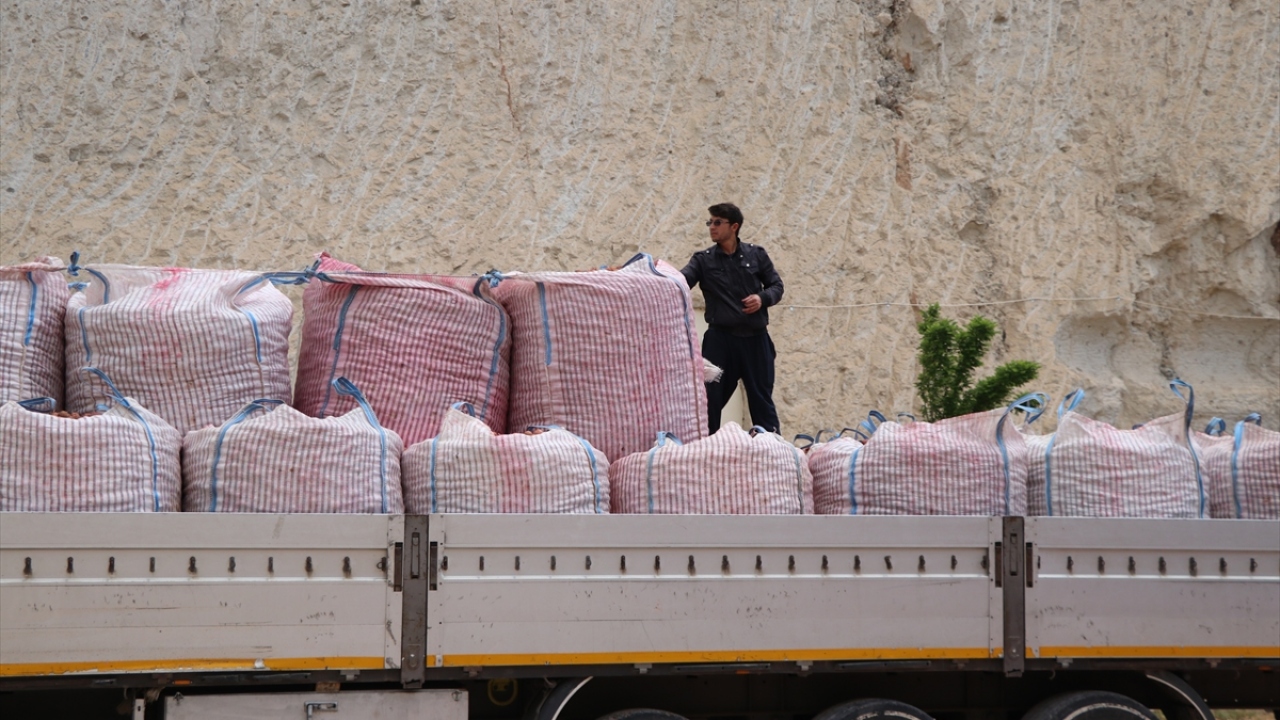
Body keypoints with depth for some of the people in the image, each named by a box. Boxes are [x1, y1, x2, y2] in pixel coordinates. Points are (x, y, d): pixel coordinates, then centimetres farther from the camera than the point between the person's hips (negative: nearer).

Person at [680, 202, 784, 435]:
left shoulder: (756, 254, 4)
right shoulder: (703, 259, 2)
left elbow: (776, 285, 8)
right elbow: (681, 282, -14)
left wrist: (763, 298, -13)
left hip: (755, 338, 0)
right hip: (720, 338, 0)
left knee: (762, 398, 9)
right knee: (711, 399, 1)